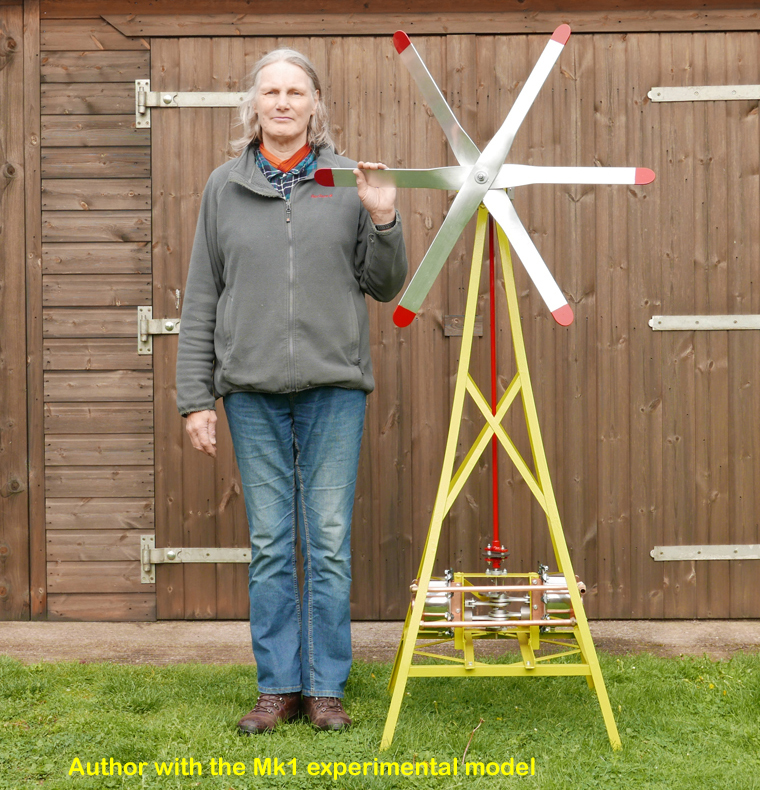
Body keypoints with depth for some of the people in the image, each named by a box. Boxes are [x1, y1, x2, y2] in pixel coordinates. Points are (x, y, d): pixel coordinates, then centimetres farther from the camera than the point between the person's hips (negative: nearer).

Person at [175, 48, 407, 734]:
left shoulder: (349, 182, 6)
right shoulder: (225, 186, 8)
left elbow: (384, 287, 8)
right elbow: (201, 298, 8)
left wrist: (382, 221, -9)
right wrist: (195, 397, 3)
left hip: (334, 386, -1)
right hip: (252, 391, 1)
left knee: (329, 543, 2)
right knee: (270, 545, 5)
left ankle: (326, 688, 12)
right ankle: (279, 686, 15)